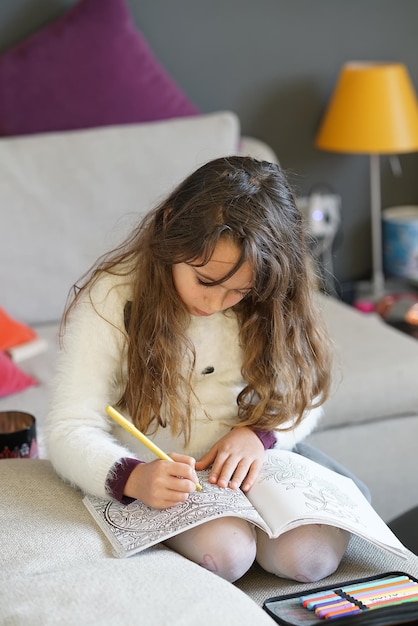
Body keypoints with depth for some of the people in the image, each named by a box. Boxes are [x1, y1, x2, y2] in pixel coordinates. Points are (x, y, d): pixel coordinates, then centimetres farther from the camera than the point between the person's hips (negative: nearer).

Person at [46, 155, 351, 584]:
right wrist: (133, 478, -39)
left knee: (311, 556, -22)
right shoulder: (110, 300, -16)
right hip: (159, 478, -3)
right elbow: (70, 430, -18)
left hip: (253, 461, 3)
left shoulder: (274, 305, -5)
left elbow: (304, 398, 5)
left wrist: (257, 432, -17)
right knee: (223, 550, -31)